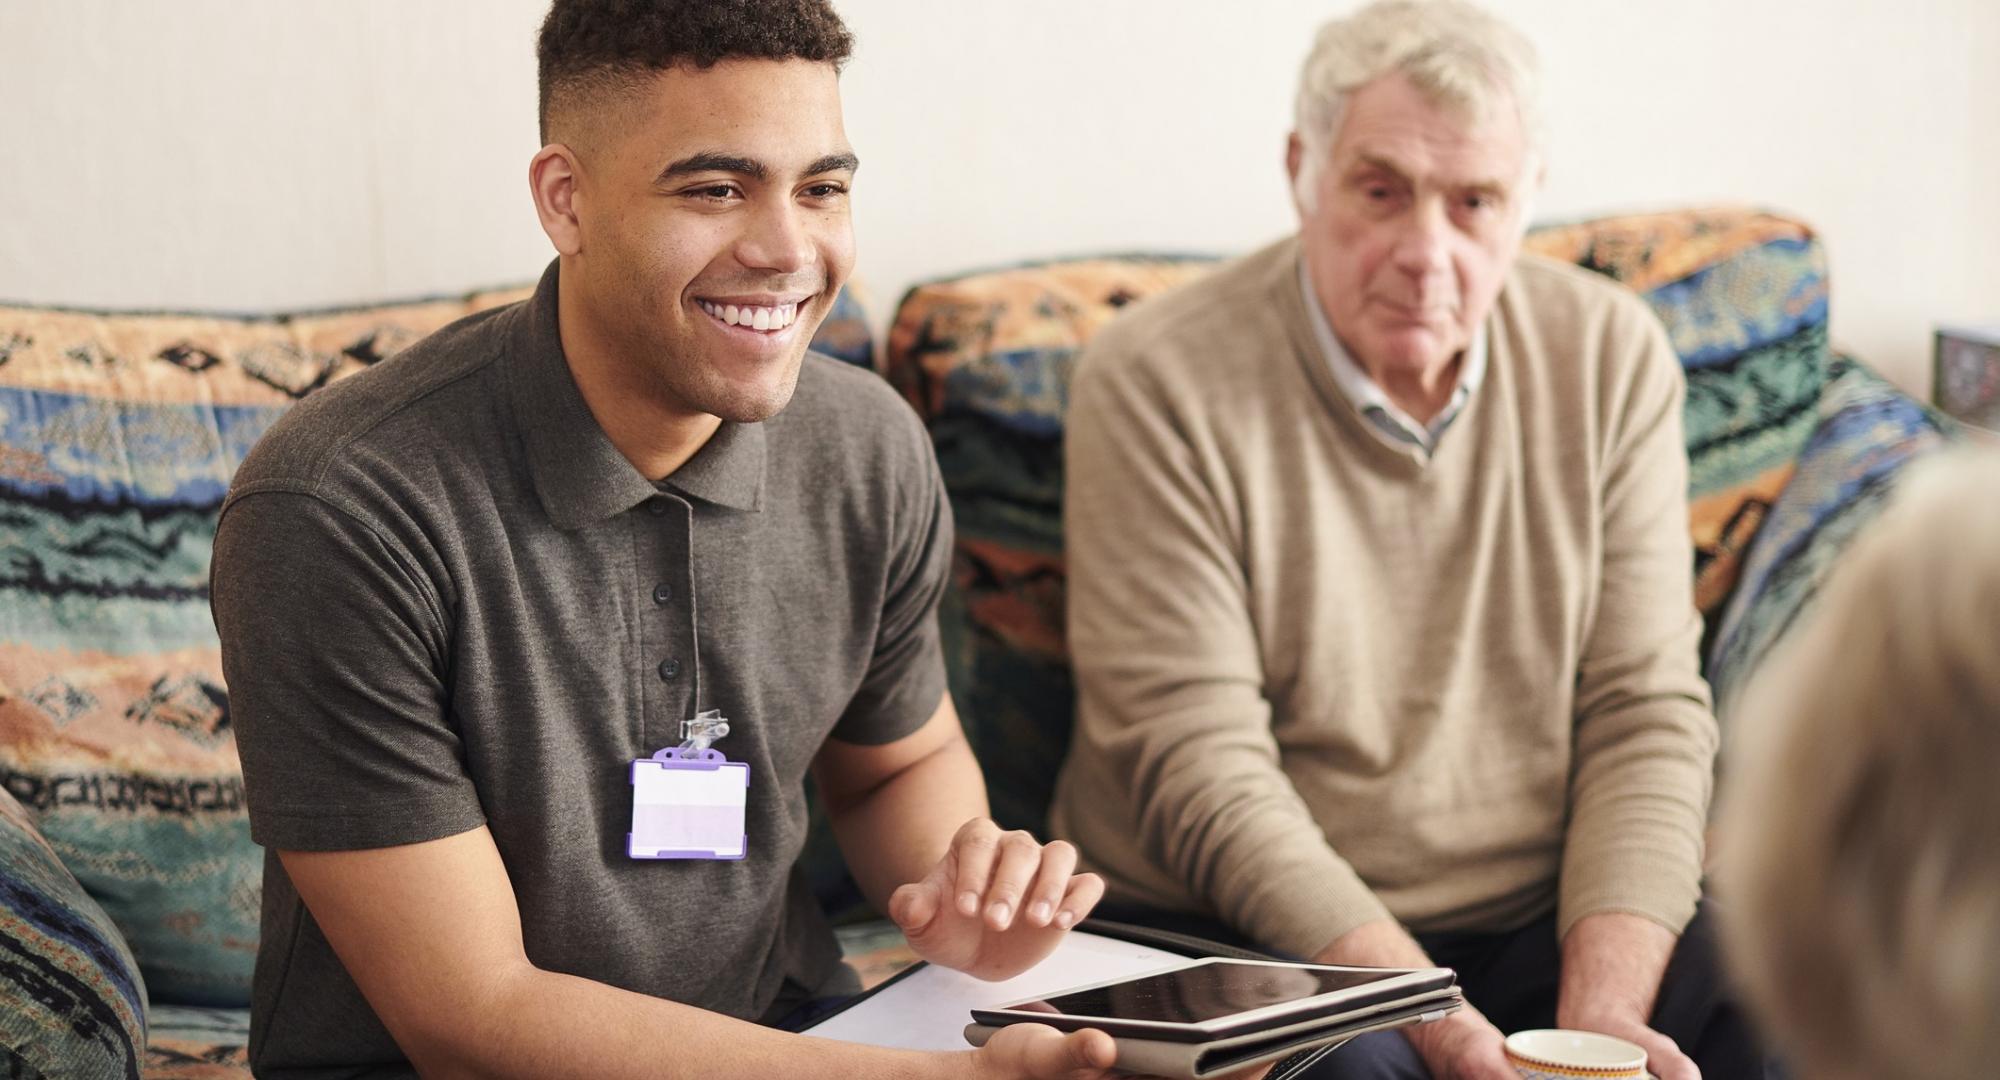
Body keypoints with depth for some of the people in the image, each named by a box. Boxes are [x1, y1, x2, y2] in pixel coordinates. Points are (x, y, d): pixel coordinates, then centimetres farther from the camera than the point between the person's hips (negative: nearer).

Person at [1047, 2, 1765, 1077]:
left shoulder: (1613, 356, 3)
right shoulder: (1155, 382, -10)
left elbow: (1643, 712, 0)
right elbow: (1198, 769, -15)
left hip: (1546, 919, 4)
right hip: (1241, 944, -3)